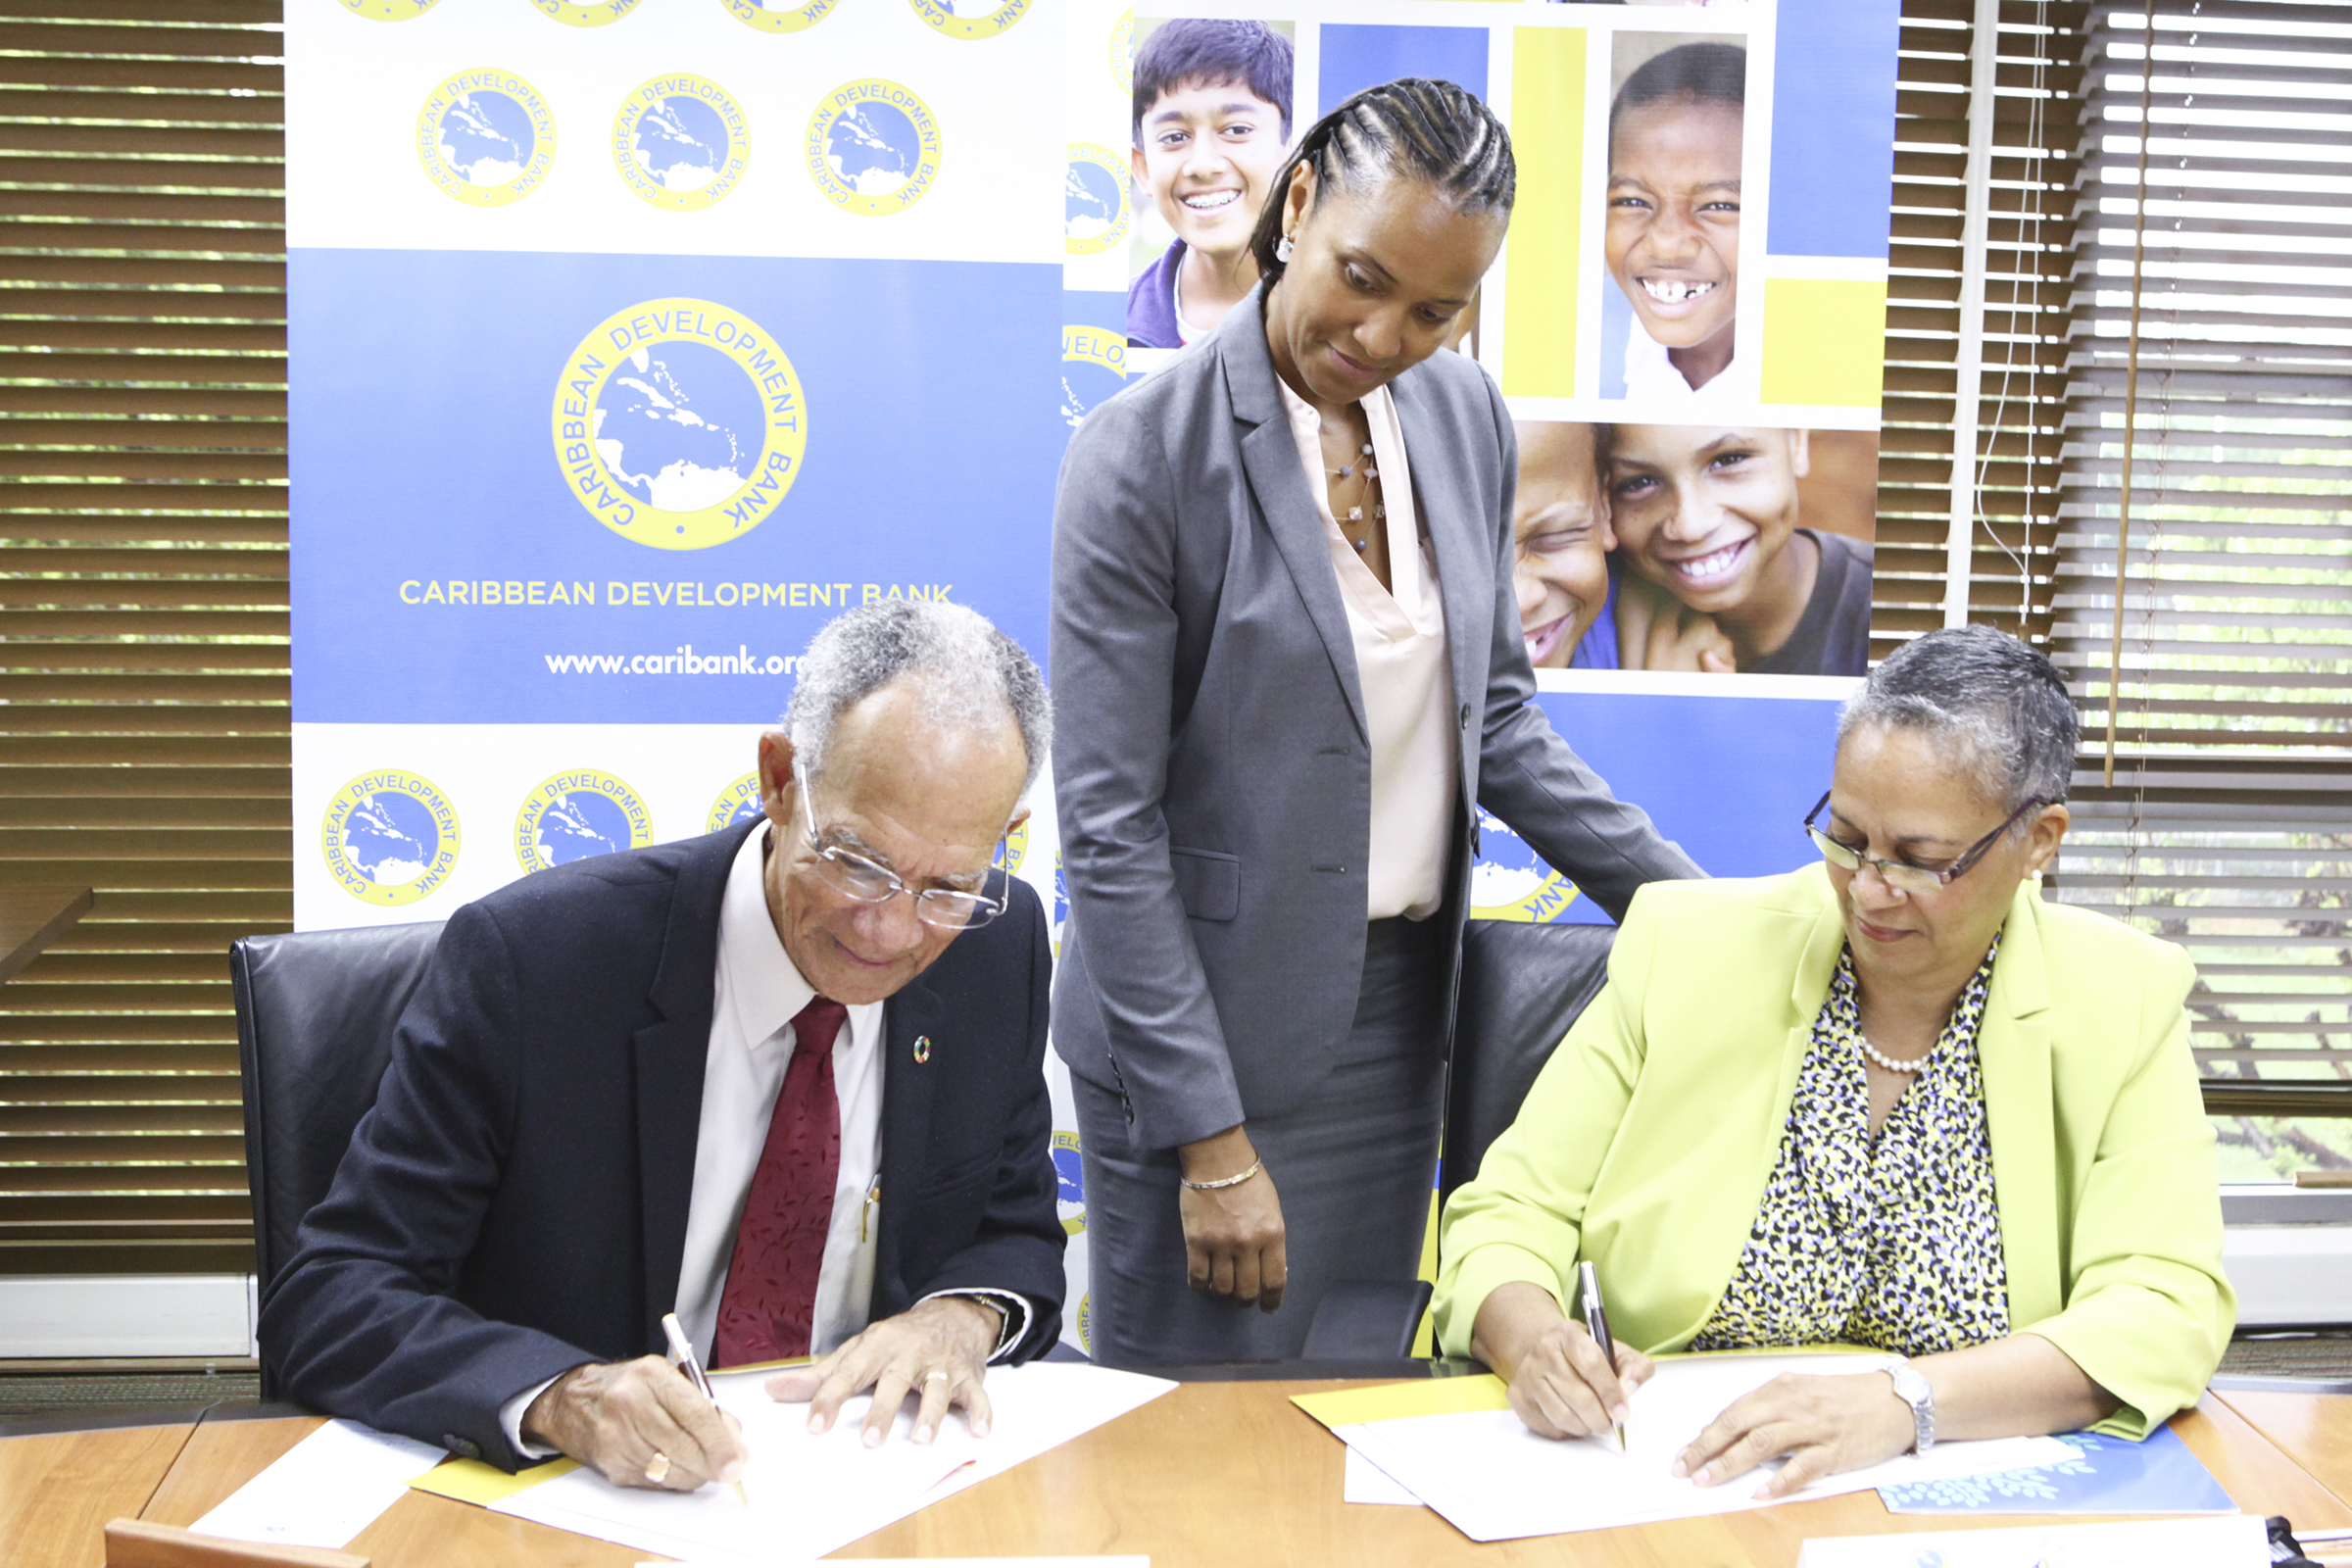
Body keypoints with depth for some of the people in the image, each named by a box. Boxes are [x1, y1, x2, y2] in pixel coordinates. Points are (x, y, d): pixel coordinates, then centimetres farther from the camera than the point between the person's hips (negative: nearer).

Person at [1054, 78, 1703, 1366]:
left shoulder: (1465, 417, 2)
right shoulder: (1143, 459, -16)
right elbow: (1110, 827, -15)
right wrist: (1210, 1141, -15)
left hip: (1401, 1009, 6)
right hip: (1207, 1024, -5)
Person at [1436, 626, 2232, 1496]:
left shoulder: (2122, 1003, -3)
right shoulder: (1687, 949, -3)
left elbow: (2169, 1310, -12)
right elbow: (1510, 1216, -1)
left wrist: (1906, 1401, -27)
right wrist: (1534, 1343, -23)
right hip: (1667, 1483, 1)